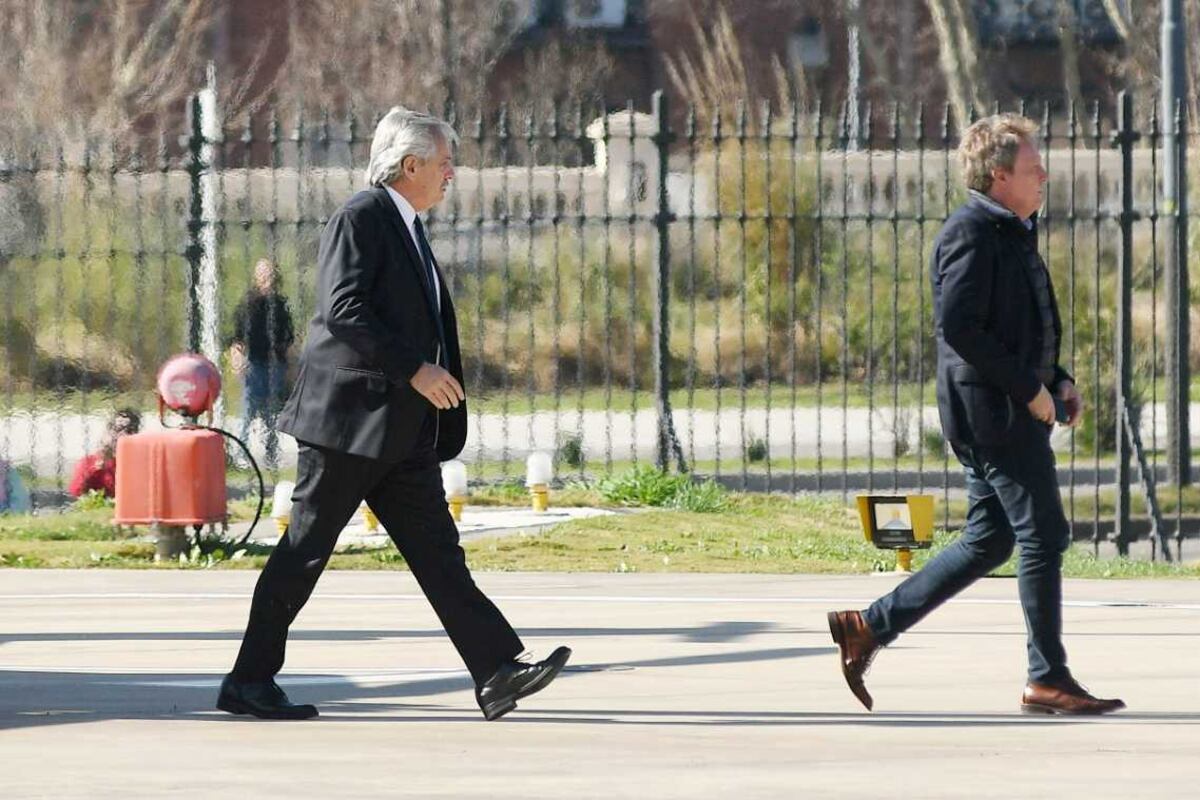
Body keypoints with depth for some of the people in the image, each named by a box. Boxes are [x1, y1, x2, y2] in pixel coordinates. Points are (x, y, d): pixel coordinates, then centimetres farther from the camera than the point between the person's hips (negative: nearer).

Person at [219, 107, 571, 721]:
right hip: (348, 418, -9)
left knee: (437, 550, 0)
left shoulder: (407, 230, 20)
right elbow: (343, 311, -21)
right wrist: (413, 369, -21)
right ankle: (248, 682, 4)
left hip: (400, 432, 9)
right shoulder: (359, 219, -10)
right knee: (304, 552, -3)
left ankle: (497, 673, -8)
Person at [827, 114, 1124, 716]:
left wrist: (1057, 378, 13)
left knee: (990, 540, 13)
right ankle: (1047, 680, -1)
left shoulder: (1011, 233, 19)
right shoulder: (972, 234, -14)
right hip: (994, 410, -11)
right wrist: (1030, 388, -20)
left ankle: (871, 626, 16)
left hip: (1005, 408, 11)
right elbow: (958, 326, -22)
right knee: (1043, 536, -7)